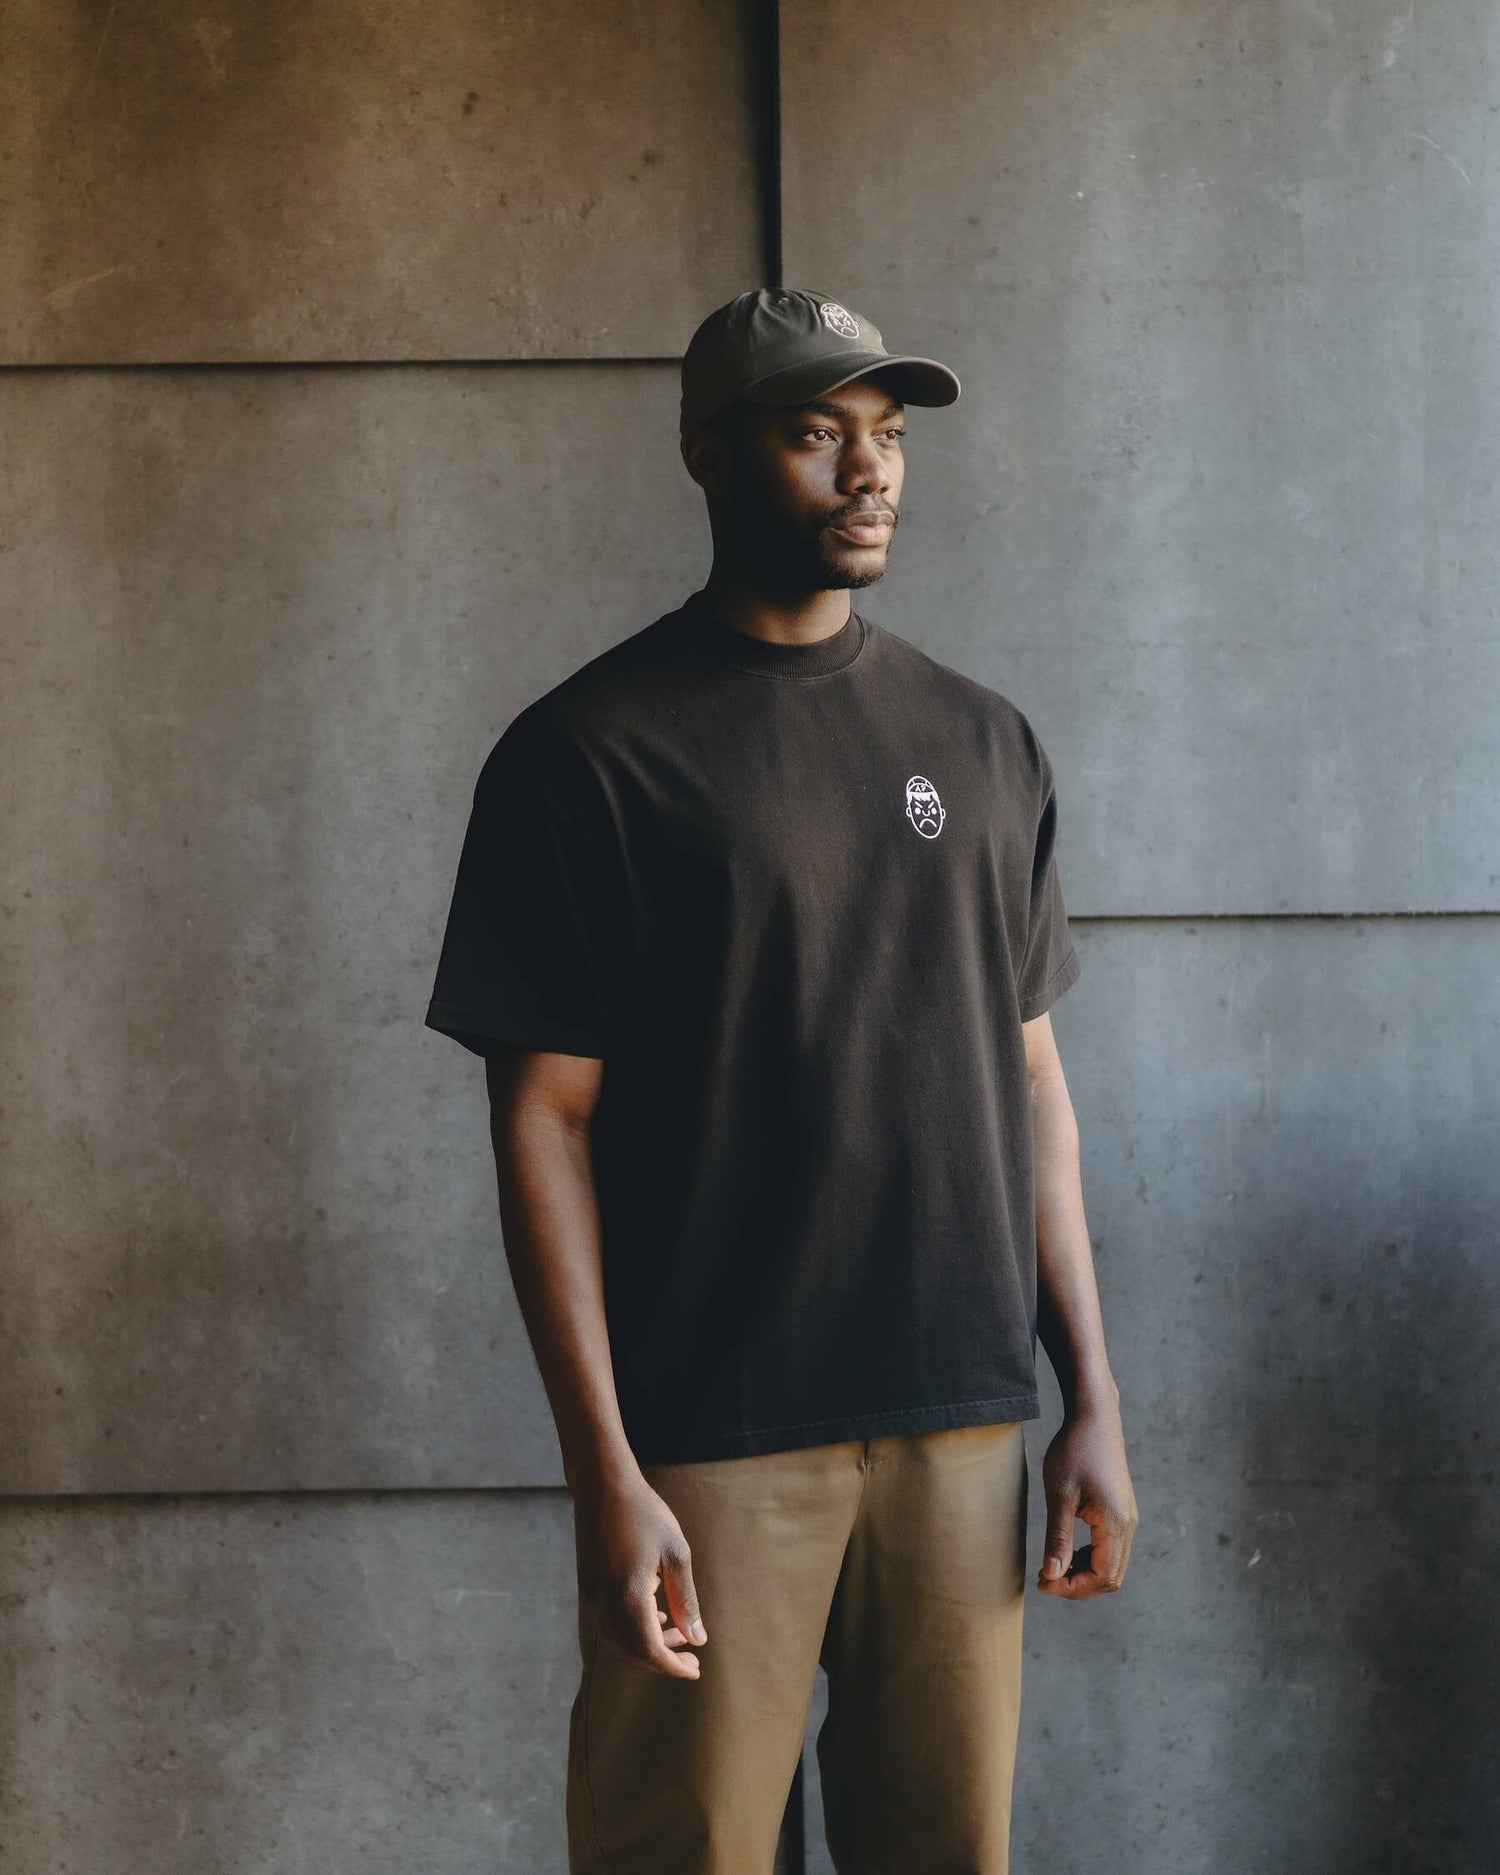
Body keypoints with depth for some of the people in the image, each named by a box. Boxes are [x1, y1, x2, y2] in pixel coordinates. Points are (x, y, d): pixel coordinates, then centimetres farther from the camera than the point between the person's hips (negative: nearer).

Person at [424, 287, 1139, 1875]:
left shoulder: (982, 743, 12)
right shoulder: (585, 754, -3)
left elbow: (1031, 1082, 14)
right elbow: (545, 1120, -6)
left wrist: (1093, 1402, 8)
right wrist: (606, 1474, -12)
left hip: (963, 1417, 4)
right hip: (714, 1435, -4)